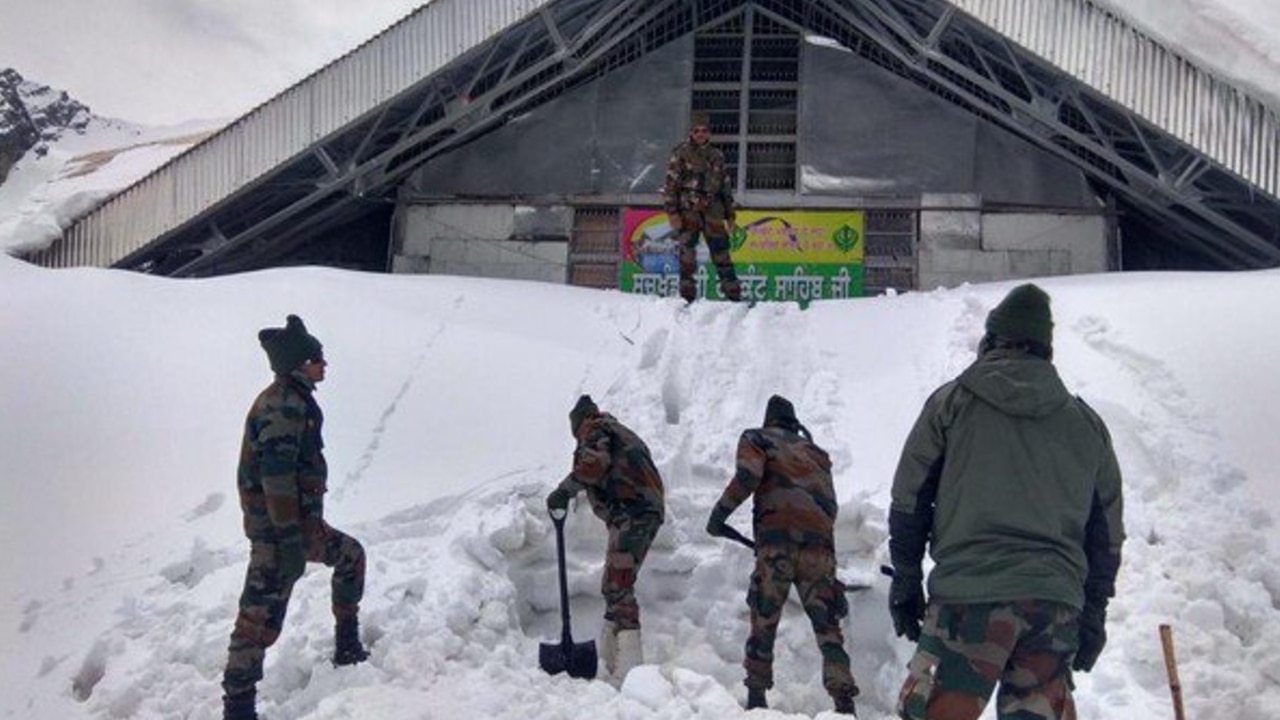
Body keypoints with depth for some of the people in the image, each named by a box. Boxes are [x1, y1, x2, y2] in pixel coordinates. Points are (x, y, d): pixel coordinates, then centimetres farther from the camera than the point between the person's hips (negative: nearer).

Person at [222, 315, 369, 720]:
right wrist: (291, 540, -27)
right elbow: (276, 476, -25)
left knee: (351, 556, 23)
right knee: (261, 614, -7)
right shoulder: (283, 406, -18)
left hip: (304, 523, 10)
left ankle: (348, 646, 32)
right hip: (280, 529, -10)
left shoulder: (295, 401, 13)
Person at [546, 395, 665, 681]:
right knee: (616, 585, 15)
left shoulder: (595, 428, 5)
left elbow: (595, 463, -16)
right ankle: (611, 658, 18)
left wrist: (565, 490, -12)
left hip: (629, 512, -10)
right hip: (650, 510, 10)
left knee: (617, 586, -15)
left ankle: (630, 666, -23)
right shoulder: (624, 434, 33)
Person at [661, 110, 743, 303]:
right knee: (687, 253, -3)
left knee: (721, 251, 1)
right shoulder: (681, 153, 2)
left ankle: (733, 294, 4)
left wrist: (730, 214, 17)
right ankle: (687, 295, 3)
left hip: (712, 212, 3)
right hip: (688, 210, -3)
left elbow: (726, 186, 20)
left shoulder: (716, 156, 15)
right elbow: (670, 183, -2)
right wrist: (672, 212, -10)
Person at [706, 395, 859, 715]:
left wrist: (720, 511, 2)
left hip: (777, 536, -3)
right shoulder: (816, 452, 29)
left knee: (763, 619, 6)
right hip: (820, 538, 3)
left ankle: (757, 697, 7)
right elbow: (829, 502, 22)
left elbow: (748, 475, -4)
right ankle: (844, 702, -7)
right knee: (826, 623, 3)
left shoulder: (756, 439, 16)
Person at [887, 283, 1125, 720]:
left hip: (968, 592, -4)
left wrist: (905, 580, 12)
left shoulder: (953, 402, 6)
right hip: (1058, 605, 4)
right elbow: (1107, 532, 19)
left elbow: (909, 499, 5)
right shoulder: (1088, 424, 17)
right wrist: (1092, 614, 24)